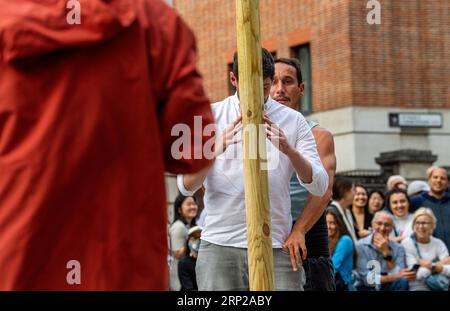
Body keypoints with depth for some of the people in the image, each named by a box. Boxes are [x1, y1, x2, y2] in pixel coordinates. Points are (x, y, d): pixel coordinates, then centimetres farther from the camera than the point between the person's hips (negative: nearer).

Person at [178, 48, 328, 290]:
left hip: (277, 246, 1)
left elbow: (319, 186, -2)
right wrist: (215, 149, -24)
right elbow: (186, 185, -4)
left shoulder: (293, 121, 7)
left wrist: (289, 150, -21)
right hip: (220, 245, -1)